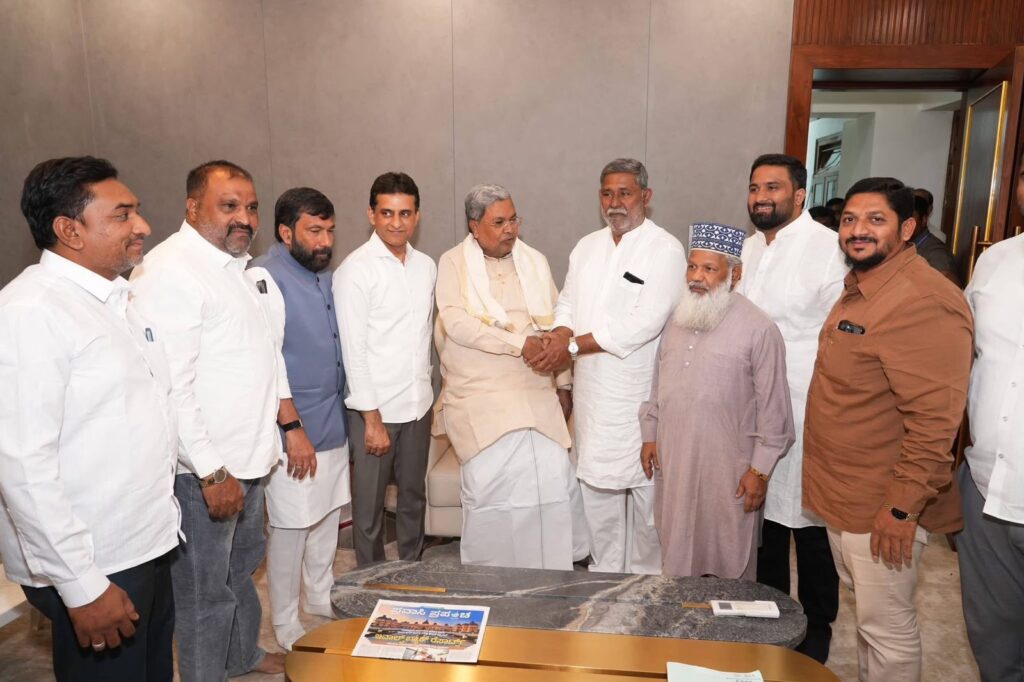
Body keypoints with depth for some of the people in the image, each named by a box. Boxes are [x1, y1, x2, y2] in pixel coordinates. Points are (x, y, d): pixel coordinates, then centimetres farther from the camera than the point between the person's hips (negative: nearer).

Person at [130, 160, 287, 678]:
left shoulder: (236, 264, 11)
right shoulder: (169, 271, -19)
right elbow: (170, 386, -24)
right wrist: (211, 471, -22)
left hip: (248, 455, 10)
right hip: (202, 468, -9)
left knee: (244, 564, 26)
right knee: (205, 593, 7)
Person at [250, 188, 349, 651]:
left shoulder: (322, 274, 11)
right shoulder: (264, 277, -14)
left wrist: (344, 416, 15)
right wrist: (293, 429, -19)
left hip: (333, 425, 8)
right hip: (296, 432, -8)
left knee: (328, 519, 18)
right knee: (290, 529, 4)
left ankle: (322, 604, 37)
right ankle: (287, 629, 22)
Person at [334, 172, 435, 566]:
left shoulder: (426, 266, 6)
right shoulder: (355, 269, -11)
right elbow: (353, 348, -14)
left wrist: (425, 390, 12)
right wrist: (372, 418, -14)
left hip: (418, 404, 5)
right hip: (375, 408, -5)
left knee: (414, 497, 17)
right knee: (370, 505, 8)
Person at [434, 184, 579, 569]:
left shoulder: (535, 262, 13)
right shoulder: (453, 264, 1)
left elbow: (554, 325, 14)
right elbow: (456, 322, -14)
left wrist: (564, 384, 12)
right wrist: (520, 343, -18)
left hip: (536, 393, 4)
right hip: (478, 396, -3)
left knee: (553, 478, -5)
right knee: (490, 484, -8)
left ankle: (549, 576, 12)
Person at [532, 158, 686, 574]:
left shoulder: (665, 249, -10)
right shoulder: (587, 247, 12)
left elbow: (644, 324, -19)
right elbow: (568, 303, 13)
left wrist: (573, 346, -19)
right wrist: (560, 334, -11)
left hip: (640, 395, -6)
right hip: (592, 391, 6)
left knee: (645, 488, 5)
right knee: (596, 483, 14)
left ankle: (646, 577, 26)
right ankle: (604, 571, 31)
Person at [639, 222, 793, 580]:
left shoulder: (759, 329, -13)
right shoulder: (677, 320, 7)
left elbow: (773, 409, -11)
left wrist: (760, 470, -10)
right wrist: (650, 435, 13)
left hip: (728, 470, -5)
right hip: (673, 463, 6)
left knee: (729, 563, 10)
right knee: (677, 553, 17)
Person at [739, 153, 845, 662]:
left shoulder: (829, 248, -13)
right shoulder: (748, 248, 11)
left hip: (808, 410, -6)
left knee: (810, 521, 7)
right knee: (764, 509, 18)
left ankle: (816, 625, 29)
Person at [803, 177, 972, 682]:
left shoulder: (923, 302, -22)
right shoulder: (857, 290, 9)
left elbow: (934, 420, -25)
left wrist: (903, 507, -21)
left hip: (883, 505, -9)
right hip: (842, 495, 9)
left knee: (886, 627, 8)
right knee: (865, 613, 24)